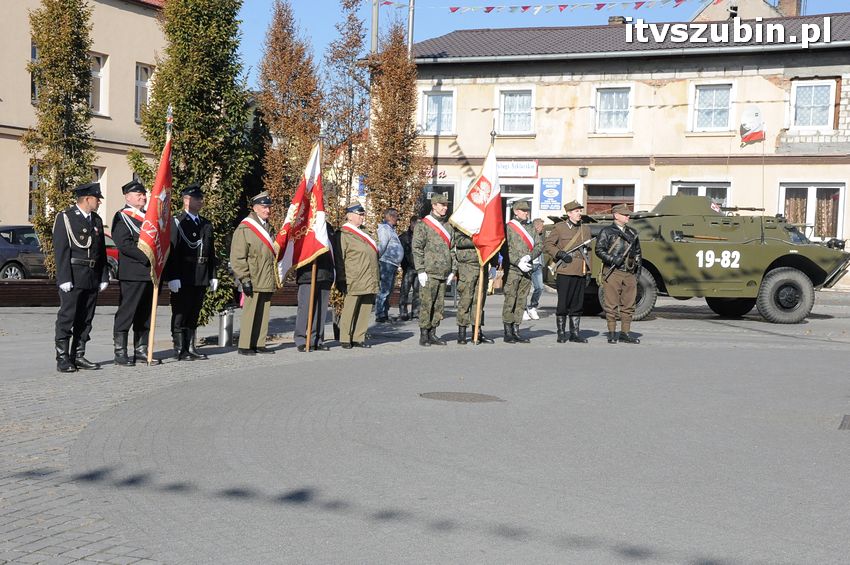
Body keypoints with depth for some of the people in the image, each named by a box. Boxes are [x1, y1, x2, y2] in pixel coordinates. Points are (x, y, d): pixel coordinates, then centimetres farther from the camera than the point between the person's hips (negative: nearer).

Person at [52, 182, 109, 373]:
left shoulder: (96, 220, 15)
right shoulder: (65, 218, -5)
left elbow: (102, 251, 16)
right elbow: (61, 250, -10)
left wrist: (104, 277, 10)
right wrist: (64, 278, -16)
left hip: (92, 278, 7)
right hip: (73, 276, -6)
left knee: (85, 319, 9)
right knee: (67, 318, -4)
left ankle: (78, 356, 15)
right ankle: (62, 359, -1)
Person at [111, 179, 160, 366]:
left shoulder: (148, 216, 21)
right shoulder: (122, 217, -4)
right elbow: (124, 244, -15)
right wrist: (147, 258, -18)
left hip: (150, 273, 8)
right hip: (132, 274, -8)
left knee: (145, 315, 11)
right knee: (126, 313, -4)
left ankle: (141, 351, 17)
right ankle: (120, 353, 0)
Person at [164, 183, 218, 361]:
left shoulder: (206, 224, 15)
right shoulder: (177, 222, -5)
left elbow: (211, 252, 18)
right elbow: (171, 251, -12)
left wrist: (212, 276, 13)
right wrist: (172, 277, -18)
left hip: (201, 279, 6)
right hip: (183, 278, -6)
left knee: (194, 314, 12)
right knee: (180, 314, 0)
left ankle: (190, 348, 19)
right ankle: (179, 350, 5)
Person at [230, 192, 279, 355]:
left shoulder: (268, 228, 18)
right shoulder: (245, 228, -6)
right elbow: (238, 257, -10)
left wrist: (276, 278, 22)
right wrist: (244, 279, -15)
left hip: (268, 280, 7)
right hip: (254, 280, -7)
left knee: (263, 313, 8)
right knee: (250, 312, -5)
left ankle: (259, 344, 14)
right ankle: (244, 346, 0)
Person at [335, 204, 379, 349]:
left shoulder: (363, 233, 20)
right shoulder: (344, 235, -6)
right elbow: (339, 259, -9)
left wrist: (374, 280, 21)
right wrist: (341, 281, -14)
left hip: (369, 282, 8)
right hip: (354, 282, -8)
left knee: (365, 311, 8)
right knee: (349, 311, -3)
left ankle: (359, 338, 14)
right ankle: (345, 339, 5)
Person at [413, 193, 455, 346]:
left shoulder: (448, 226, 16)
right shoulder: (423, 225, -3)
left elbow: (452, 249, 20)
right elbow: (417, 249, -7)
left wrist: (452, 271, 14)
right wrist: (420, 271, -13)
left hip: (443, 274, 6)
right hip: (429, 273, -6)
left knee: (439, 305, 8)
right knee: (426, 305, -6)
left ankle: (432, 334, 15)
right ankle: (423, 335, 0)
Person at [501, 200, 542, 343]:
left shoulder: (531, 228, 17)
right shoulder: (508, 227, -1)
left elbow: (540, 245, 7)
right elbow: (504, 249, -9)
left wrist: (529, 257, -10)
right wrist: (518, 262, -16)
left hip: (526, 270, 6)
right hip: (512, 269, -6)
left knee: (521, 301, 7)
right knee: (510, 301, -7)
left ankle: (516, 331, 12)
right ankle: (508, 333, -4)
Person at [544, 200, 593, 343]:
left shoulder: (586, 230, 16)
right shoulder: (559, 227, 1)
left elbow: (588, 252, 20)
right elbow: (547, 245, 0)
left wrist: (588, 271, 14)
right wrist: (560, 254, -14)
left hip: (581, 273, 5)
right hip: (565, 272, -5)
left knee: (577, 304, 6)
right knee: (563, 303, -1)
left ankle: (575, 334, 14)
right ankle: (561, 334, 8)